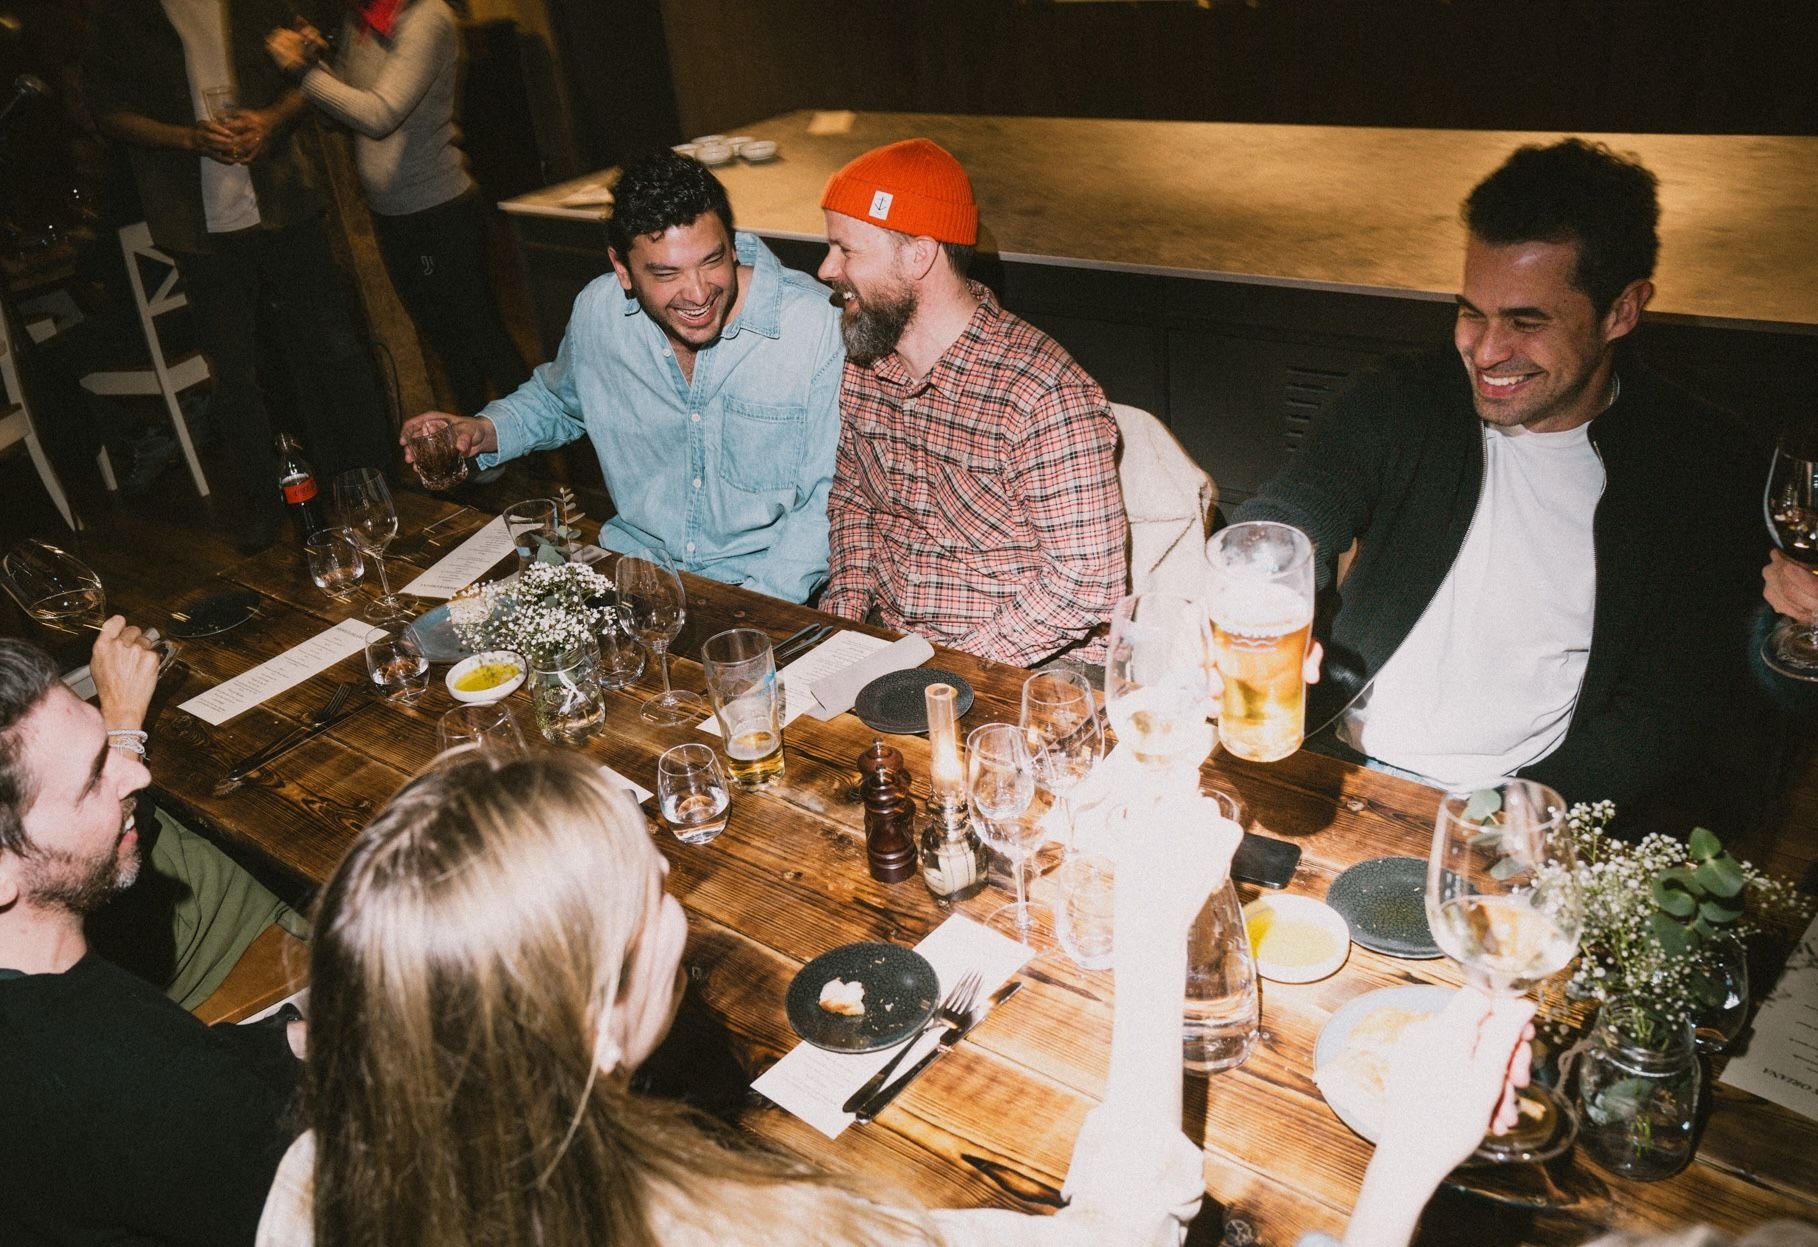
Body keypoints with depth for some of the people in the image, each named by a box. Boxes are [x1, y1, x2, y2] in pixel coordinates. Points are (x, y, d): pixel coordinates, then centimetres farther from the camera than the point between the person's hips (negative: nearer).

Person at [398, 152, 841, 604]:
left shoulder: (819, 326, -16)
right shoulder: (597, 311, -2)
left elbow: (828, 498, -12)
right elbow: (557, 399, 22)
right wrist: (486, 431, 2)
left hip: (764, 592, -3)